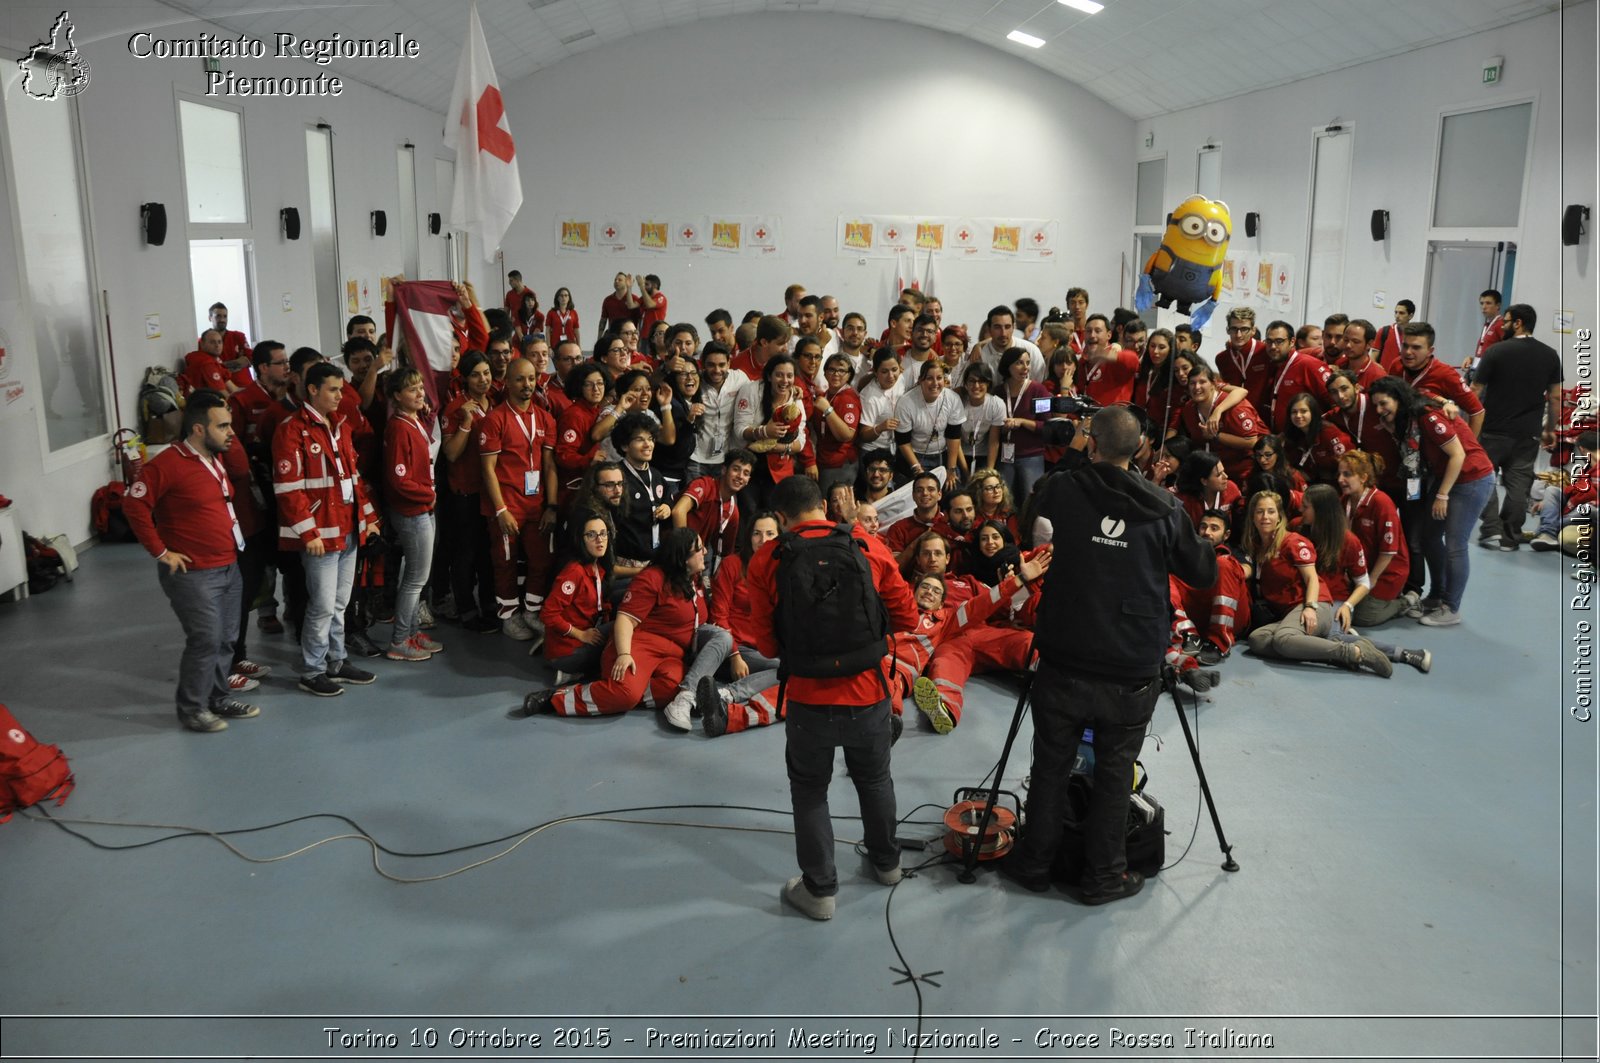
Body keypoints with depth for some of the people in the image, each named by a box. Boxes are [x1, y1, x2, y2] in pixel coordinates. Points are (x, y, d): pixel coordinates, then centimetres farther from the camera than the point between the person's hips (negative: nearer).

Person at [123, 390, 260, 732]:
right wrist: (161, 552, -15)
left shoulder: (216, 459, 11)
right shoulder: (168, 464, -16)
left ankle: (219, 697, 28)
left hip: (229, 568, 8)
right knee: (206, 640, -5)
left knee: (226, 639, 14)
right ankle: (192, 708, 10)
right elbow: (134, 505, -18)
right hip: (193, 572, -8)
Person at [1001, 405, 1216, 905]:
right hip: (1131, 673, 0)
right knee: (1114, 772, 12)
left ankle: (1034, 862, 27)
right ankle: (1103, 876, 22)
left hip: (1063, 665, 0)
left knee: (1050, 765, 14)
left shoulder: (1062, 490, -7)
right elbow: (1205, 572, 4)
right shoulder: (1163, 508, -6)